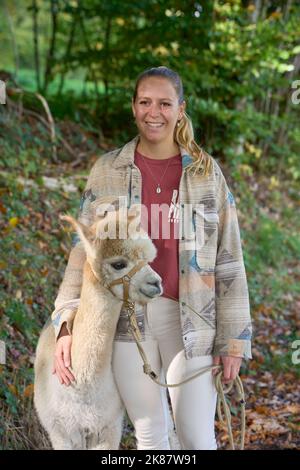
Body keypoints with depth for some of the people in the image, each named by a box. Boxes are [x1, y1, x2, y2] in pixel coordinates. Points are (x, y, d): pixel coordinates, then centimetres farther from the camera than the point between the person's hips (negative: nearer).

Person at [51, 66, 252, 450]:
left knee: (198, 437, 2)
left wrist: (233, 339, -2)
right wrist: (66, 324, -8)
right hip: (128, 318, 1)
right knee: (149, 433, 11)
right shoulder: (108, 170, 2)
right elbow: (84, 252, 2)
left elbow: (229, 259, 1)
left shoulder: (206, 171, 1)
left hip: (192, 319, -1)